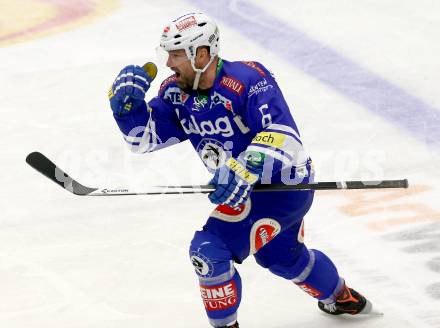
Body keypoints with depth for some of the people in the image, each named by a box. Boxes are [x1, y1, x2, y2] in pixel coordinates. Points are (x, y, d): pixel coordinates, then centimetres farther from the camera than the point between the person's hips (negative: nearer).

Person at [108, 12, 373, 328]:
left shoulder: (248, 80, -29)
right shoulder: (177, 92, -7)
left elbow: (282, 135, -37)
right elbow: (144, 137, -3)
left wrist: (246, 172, -49)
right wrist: (128, 102, -21)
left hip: (285, 184, -9)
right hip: (244, 187, 9)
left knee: (210, 250, -19)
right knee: (281, 256, 31)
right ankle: (342, 298, 56)